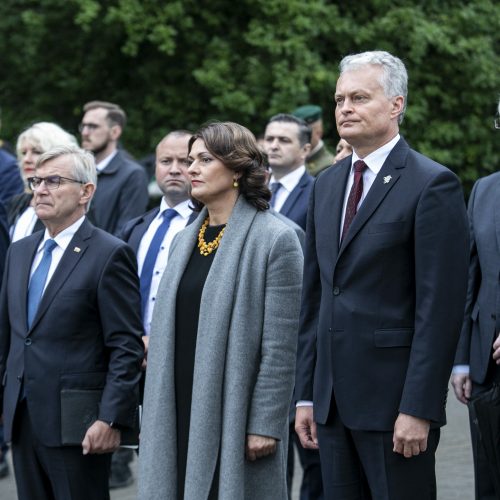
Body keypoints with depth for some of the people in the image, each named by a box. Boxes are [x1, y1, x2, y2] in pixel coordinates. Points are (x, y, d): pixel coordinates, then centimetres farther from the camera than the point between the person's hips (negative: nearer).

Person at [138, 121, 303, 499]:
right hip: (181, 417, 6)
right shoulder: (185, 240, 15)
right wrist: (156, 417, 13)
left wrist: (265, 425, -15)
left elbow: (281, 347, -11)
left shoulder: (276, 240, -7)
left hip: (235, 417, -6)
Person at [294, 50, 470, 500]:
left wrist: (419, 409, -18)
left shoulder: (433, 184, -9)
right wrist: (306, 394, 12)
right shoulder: (327, 185, 14)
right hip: (334, 396, 7)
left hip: (394, 396, -7)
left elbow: (441, 306, -14)